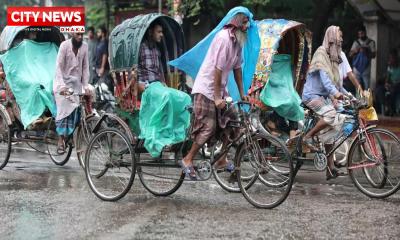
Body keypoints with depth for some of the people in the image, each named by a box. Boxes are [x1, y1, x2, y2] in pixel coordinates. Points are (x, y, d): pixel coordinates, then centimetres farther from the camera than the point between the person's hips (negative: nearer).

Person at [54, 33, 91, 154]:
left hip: (76, 83, 4)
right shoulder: (65, 45, -13)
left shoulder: (84, 46, -2)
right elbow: (58, 66, -17)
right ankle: (61, 141, -7)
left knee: (74, 111, -2)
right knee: (63, 110, -10)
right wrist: (62, 86, -28)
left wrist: (86, 86, -7)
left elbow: (85, 67, 1)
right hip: (63, 82, -3)